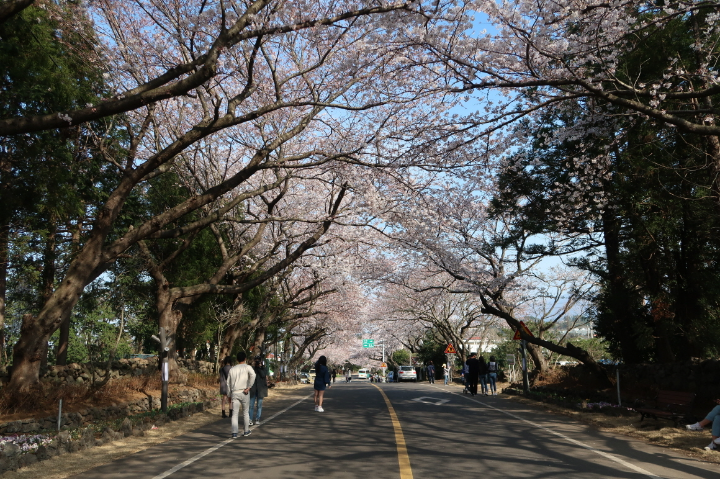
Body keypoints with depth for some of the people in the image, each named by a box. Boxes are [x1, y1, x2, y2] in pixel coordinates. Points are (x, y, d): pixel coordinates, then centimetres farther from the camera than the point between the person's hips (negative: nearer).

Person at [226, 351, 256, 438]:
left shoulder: (232, 369, 11)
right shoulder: (247, 367, -2)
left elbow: (228, 383, 13)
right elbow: (253, 375, -22)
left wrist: (229, 395, 21)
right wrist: (248, 387, -17)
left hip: (234, 393, 2)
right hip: (244, 393, -2)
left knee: (234, 413, 2)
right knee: (245, 412, 12)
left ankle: (234, 433, -8)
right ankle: (246, 431, 22)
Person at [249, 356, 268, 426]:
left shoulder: (264, 370, 6)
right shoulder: (252, 369, 6)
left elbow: (263, 375, -14)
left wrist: (259, 367, -13)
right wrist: (253, 366, -11)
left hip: (260, 390, 1)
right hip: (253, 389, 0)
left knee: (259, 406, 4)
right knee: (251, 405, -5)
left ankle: (257, 420, 11)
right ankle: (250, 420, -1)